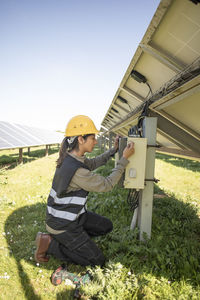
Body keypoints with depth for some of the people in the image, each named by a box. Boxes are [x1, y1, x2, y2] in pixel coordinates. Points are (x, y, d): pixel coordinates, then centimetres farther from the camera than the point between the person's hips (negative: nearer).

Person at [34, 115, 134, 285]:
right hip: (62, 225, -9)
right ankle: (50, 244, 1)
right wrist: (124, 159, -18)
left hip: (75, 214, 9)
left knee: (107, 226, 19)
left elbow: (93, 164, 15)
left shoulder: (72, 157, -5)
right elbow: (106, 185, -22)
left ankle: (68, 241, 15)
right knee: (98, 262, 2)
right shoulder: (76, 170, -34)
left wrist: (114, 150, 7)